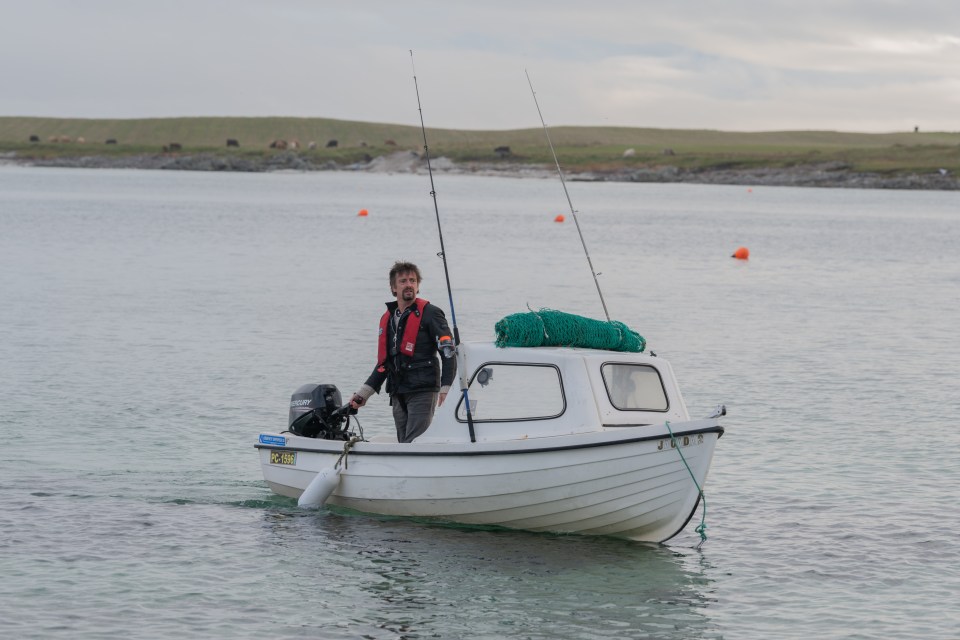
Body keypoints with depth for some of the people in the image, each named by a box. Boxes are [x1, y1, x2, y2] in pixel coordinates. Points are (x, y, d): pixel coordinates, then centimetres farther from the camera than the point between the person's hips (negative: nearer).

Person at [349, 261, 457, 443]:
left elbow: (448, 353, -8)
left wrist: (444, 387, -18)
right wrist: (363, 393, 19)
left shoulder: (430, 314, -3)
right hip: (398, 395, 7)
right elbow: (384, 363, 24)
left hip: (423, 392, -7)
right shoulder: (387, 319, 17)